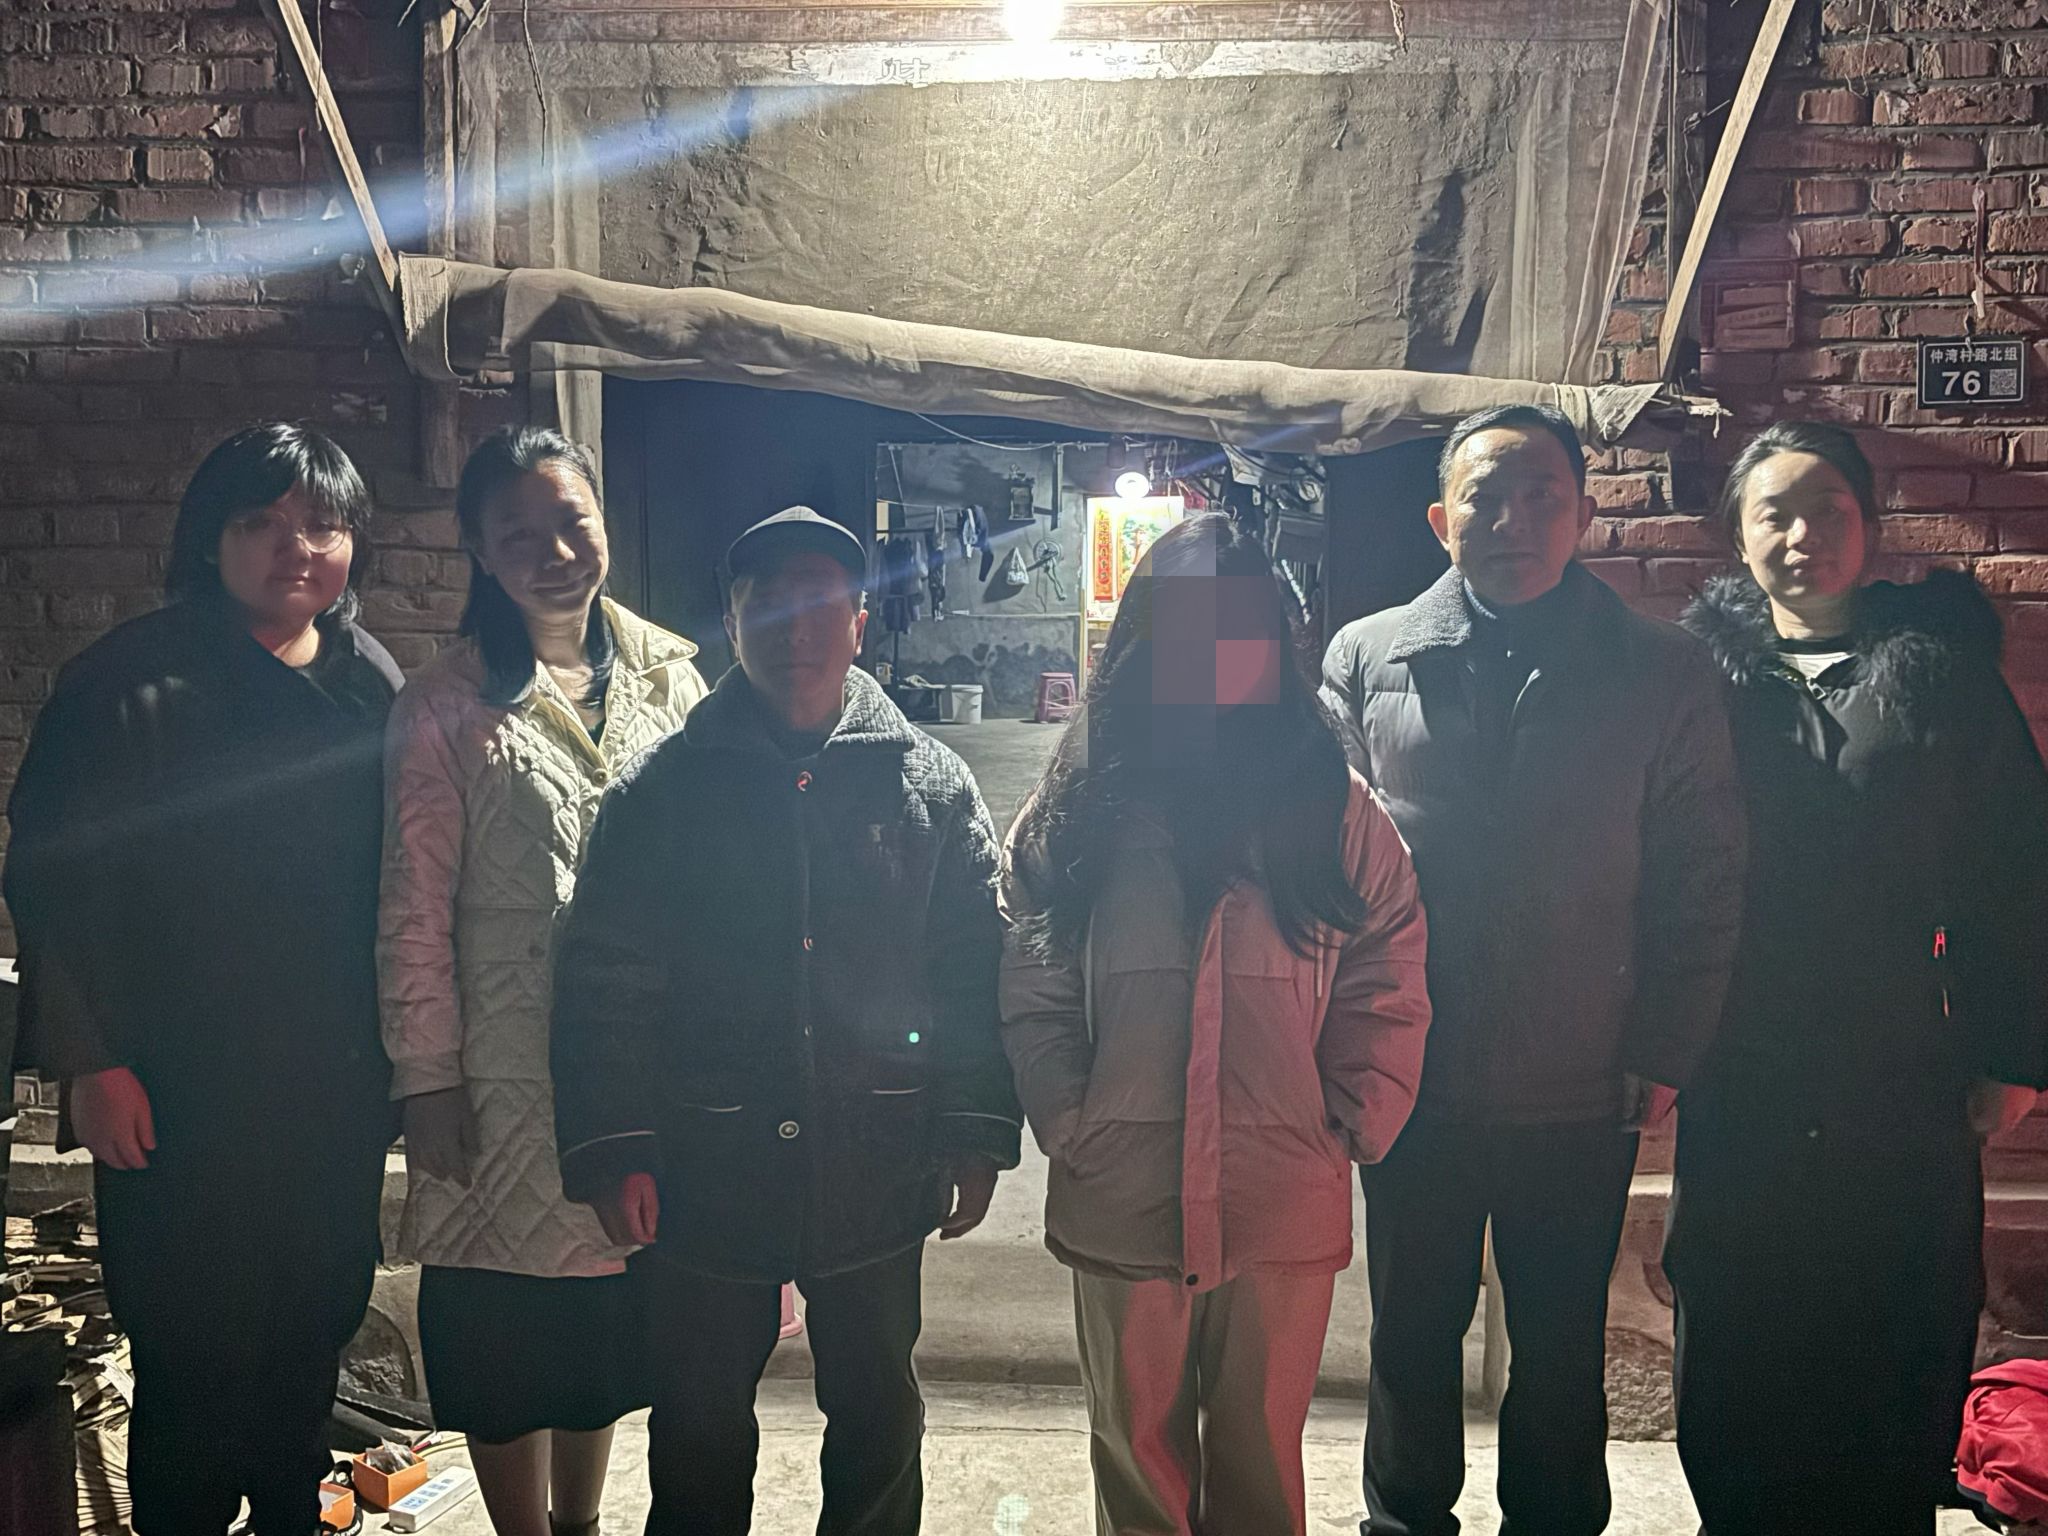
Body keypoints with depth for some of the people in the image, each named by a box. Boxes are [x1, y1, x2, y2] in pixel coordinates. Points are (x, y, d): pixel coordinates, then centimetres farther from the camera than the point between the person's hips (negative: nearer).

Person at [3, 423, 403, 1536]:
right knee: (196, 1358, 4)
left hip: (341, 1092, 5)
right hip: (181, 1100, -4)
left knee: (316, 1331, 15)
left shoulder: (376, 688, 8)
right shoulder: (129, 684, -6)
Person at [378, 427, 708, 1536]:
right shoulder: (449, 706, -6)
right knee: (510, 1330, 8)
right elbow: (415, 914, -6)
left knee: (611, 1321, 18)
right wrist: (425, 1080, -9)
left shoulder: (670, 675, 4)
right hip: (512, 1074, -3)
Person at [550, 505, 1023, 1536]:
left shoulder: (928, 782, 2)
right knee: (699, 1431, 15)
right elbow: (603, 981, -1)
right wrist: (611, 1148, -7)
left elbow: (974, 973, 3)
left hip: (877, 1173, 1)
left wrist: (978, 1134, -2)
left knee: (878, 1423, 17)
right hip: (704, 1176, 0)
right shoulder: (663, 788, 1)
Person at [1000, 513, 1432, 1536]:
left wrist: (1348, 1130, -6)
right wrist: (1072, 1131, -6)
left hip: (1286, 1209, 0)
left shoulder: (1330, 803, 1)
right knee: (1138, 1452, 15)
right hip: (1122, 1203, 1)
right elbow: (1030, 993, 1)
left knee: (1262, 1454, 14)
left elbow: (1389, 985, 1)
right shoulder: (1083, 804, 2)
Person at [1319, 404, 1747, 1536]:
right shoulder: (1367, 658, 0)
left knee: (1563, 1350, 16)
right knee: (1412, 1335, 18)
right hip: (1410, 1088, 1)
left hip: (1581, 1098, -1)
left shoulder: (1664, 675, -2)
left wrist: (1665, 1055, -3)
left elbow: (1703, 884, 1)